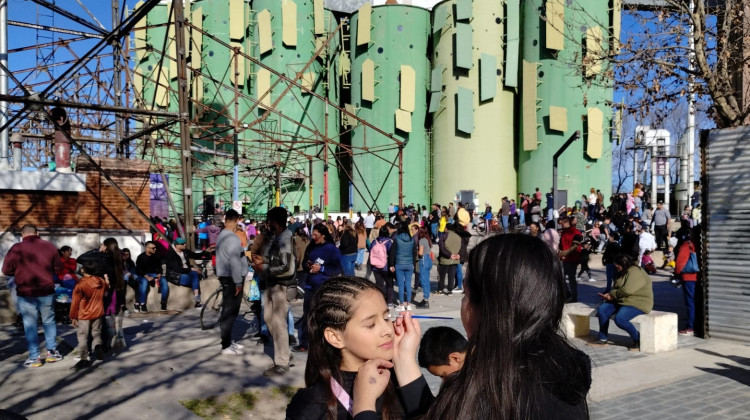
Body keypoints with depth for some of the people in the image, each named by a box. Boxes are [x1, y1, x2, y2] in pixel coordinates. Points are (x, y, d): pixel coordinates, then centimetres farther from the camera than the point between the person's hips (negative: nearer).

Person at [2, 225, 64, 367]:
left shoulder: (16, 249, -8)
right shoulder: (49, 246, -1)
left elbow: (6, 271, -1)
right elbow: (59, 267, 6)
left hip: (26, 293, -2)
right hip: (46, 291, 2)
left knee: (30, 325, 6)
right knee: (49, 321, 16)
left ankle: (34, 358, 10)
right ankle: (52, 352, 20)